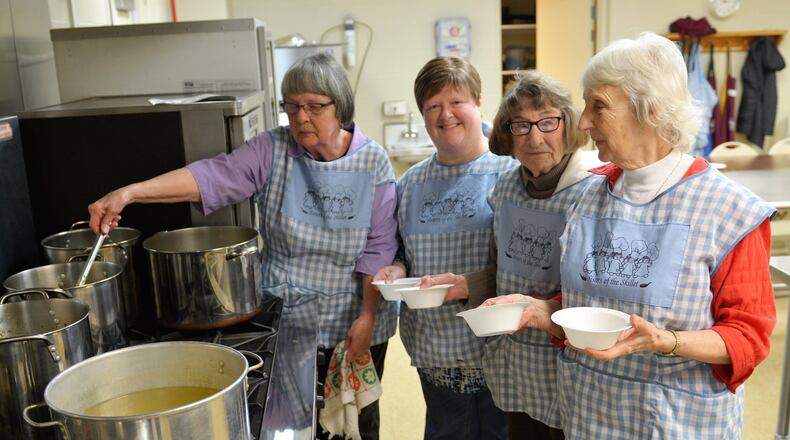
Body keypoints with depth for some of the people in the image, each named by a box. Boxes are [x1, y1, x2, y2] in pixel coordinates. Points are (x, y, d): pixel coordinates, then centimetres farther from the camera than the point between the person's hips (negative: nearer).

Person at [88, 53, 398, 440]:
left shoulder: (373, 162, -8)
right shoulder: (271, 151, -6)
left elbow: (379, 248, -9)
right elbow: (212, 176, -19)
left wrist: (367, 318, -13)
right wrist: (130, 193, -31)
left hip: (353, 321, 0)